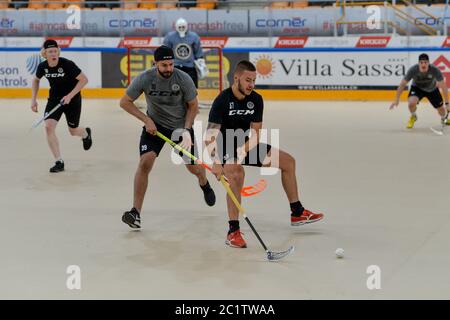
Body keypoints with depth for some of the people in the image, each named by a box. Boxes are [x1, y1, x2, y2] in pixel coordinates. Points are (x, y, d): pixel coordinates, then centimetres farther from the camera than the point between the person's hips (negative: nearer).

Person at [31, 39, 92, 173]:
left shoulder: (67, 64, -25)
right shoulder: (43, 66, -10)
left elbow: (84, 79, -19)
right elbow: (36, 80, 12)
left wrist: (70, 96, -24)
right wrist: (33, 99, 5)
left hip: (72, 98, -3)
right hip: (54, 98, 3)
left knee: (73, 131, 10)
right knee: (49, 126, -17)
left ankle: (86, 133, 52)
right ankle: (59, 162, -9)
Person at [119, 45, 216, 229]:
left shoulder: (183, 79, -19)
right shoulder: (144, 79, -19)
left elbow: (193, 105, -5)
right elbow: (125, 102, -9)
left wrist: (187, 129, -16)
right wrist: (146, 120, -17)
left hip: (180, 125, 1)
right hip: (154, 125, -1)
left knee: (193, 167, 9)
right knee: (145, 162, -20)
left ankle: (205, 185, 48)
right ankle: (136, 212, -18)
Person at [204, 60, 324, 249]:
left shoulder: (256, 100, -5)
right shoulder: (222, 101, -23)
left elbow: (255, 133, -5)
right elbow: (211, 136, -30)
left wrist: (243, 150, -25)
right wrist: (216, 162, -44)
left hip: (246, 146, 7)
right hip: (224, 149, -7)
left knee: (288, 161, 8)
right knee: (237, 175, -37)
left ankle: (297, 213, 22)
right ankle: (233, 231, -33)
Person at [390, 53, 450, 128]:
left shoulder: (435, 70, -33)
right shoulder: (413, 70, -32)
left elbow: (443, 86, -26)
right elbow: (403, 84, -22)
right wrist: (396, 100, -21)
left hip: (432, 89, 1)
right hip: (417, 88, -1)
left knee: (441, 110, 7)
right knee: (411, 103, -30)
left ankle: (444, 118, 48)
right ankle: (413, 117, 6)